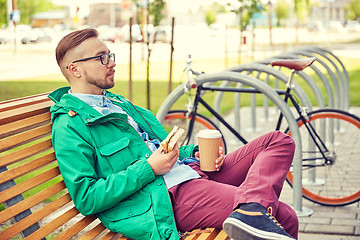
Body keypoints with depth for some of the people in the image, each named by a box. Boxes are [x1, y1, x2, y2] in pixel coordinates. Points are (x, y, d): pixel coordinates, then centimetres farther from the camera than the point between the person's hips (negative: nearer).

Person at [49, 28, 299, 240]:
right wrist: (149, 168, -19)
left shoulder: (117, 103, 21)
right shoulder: (70, 126, -8)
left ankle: (249, 209, -26)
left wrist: (194, 153, 6)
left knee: (280, 141, -5)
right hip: (171, 195, -10)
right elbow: (86, 198, -18)